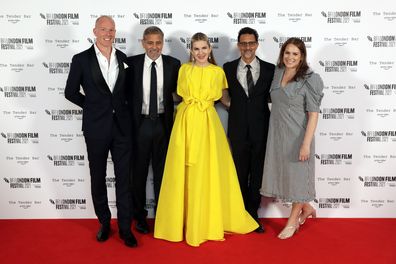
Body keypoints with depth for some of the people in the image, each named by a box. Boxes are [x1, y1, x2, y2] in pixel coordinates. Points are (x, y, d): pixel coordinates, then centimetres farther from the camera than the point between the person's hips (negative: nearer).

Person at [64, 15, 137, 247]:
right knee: (98, 177, 11)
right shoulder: (81, 59, -3)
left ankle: (125, 227, 16)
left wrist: (123, 108, 3)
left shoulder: (124, 59, 4)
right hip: (96, 127, -1)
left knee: (124, 178, 5)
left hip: (122, 126, 1)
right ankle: (104, 223, 29)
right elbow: (70, 92, 2)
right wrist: (93, 107, 3)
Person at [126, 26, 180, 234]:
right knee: (139, 170, 10)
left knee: (162, 170, 11)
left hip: (163, 123, 1)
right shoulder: (132, 63, -2)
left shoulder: (173, 64, 0)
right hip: (140, 123, 0)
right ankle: (140, 215, 26)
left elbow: (179, 92, 5)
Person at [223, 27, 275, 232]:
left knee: (257, 174, 9)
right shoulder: (229, 68, 3)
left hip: (261, 130, 0)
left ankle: (253, 214, 25)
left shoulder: (269, 69, 1)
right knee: (240, 174, 11)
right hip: (238, 130, 1)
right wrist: (229, 103, -3)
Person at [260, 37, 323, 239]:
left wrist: (306, 143, -18)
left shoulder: (309, 79, -11)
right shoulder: (277, 73, 5)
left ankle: (292, 221, 24)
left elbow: (313, 114, -13)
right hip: (277, 134, 6)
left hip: (297, 135, -6)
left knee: (297, 174, 6)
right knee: (283, 172, 14)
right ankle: (306, 208, 37)